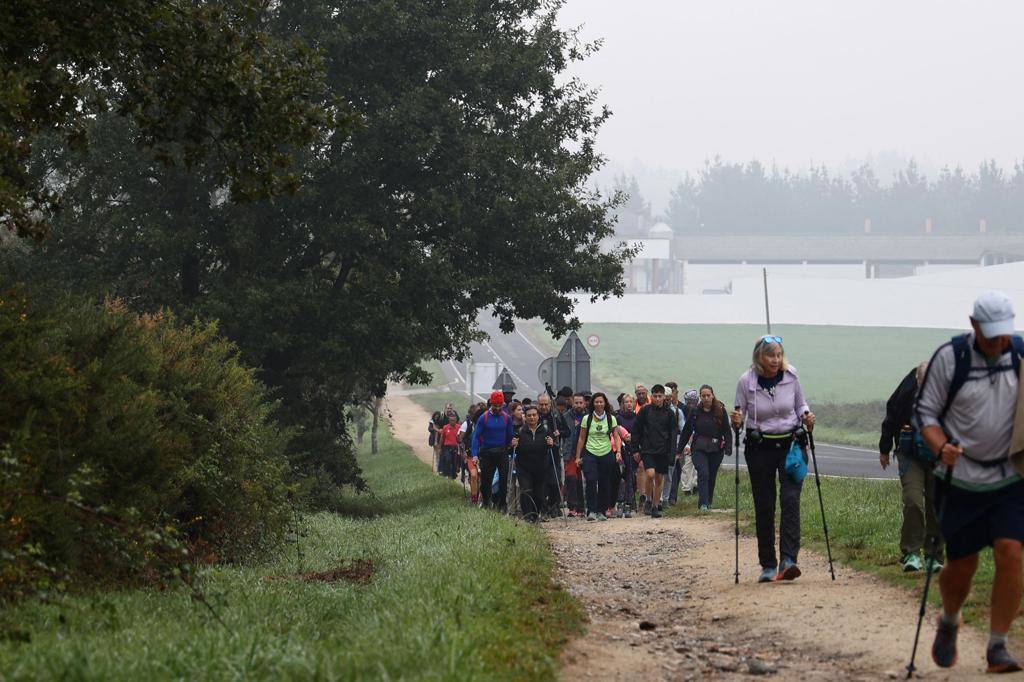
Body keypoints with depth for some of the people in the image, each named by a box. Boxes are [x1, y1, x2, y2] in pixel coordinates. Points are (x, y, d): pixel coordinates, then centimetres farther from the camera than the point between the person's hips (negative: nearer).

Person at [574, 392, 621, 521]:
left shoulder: (611, 419, 5)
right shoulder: (587, 419, 3)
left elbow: (616, 436, 6)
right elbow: (581, 438, 7)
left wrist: (618, 451, -9)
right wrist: (578, 456, 6)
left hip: (606, 454, 2)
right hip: (590, 453, -2)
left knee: (604, 484, 3)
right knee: (591, 481, -17)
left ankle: (601, 512, 14)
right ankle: (591, 511, -17)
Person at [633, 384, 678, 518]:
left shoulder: (669, 413, 2)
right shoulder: (645, 411, -1)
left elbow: (673, 433, 4)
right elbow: (636, 430, 4)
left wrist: (672, 452, -4)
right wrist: (635, 449, 1)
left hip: (663, 451, 2)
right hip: (647, 450, -2)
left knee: (659, 480, 6)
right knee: (650, 474, -18)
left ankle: (655, 506, 16)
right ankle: (649, 500, 3)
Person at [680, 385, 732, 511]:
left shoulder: (720, 411, 0)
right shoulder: (694, 411, 2)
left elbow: (727, 431, 1)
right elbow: (686, 431, 7)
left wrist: (728, 448, -10)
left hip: (716, 449, 1)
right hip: (699, 448, -1)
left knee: (712, 477, 10)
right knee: (703, 474, -17)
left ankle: (709, 501, 28)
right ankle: (703, 504, -21)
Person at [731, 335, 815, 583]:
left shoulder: (791, 377, -4)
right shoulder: (746, 382, -7)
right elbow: (739, 417, 3)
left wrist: (806, 416, -9)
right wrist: (736, 422, -20)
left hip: (790, 444, 0)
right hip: (760, 448, 0)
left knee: (791, 498, -16)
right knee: (764, 507, 2)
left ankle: (788, 560, -24)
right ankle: (768, 565, 11)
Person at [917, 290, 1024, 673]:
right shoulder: (950, 357, -8)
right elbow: (926, 411, -2)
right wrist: (942, 447, -19)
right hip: (961, 480, -1)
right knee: (961, 566, 3)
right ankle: (948, 622, 36)